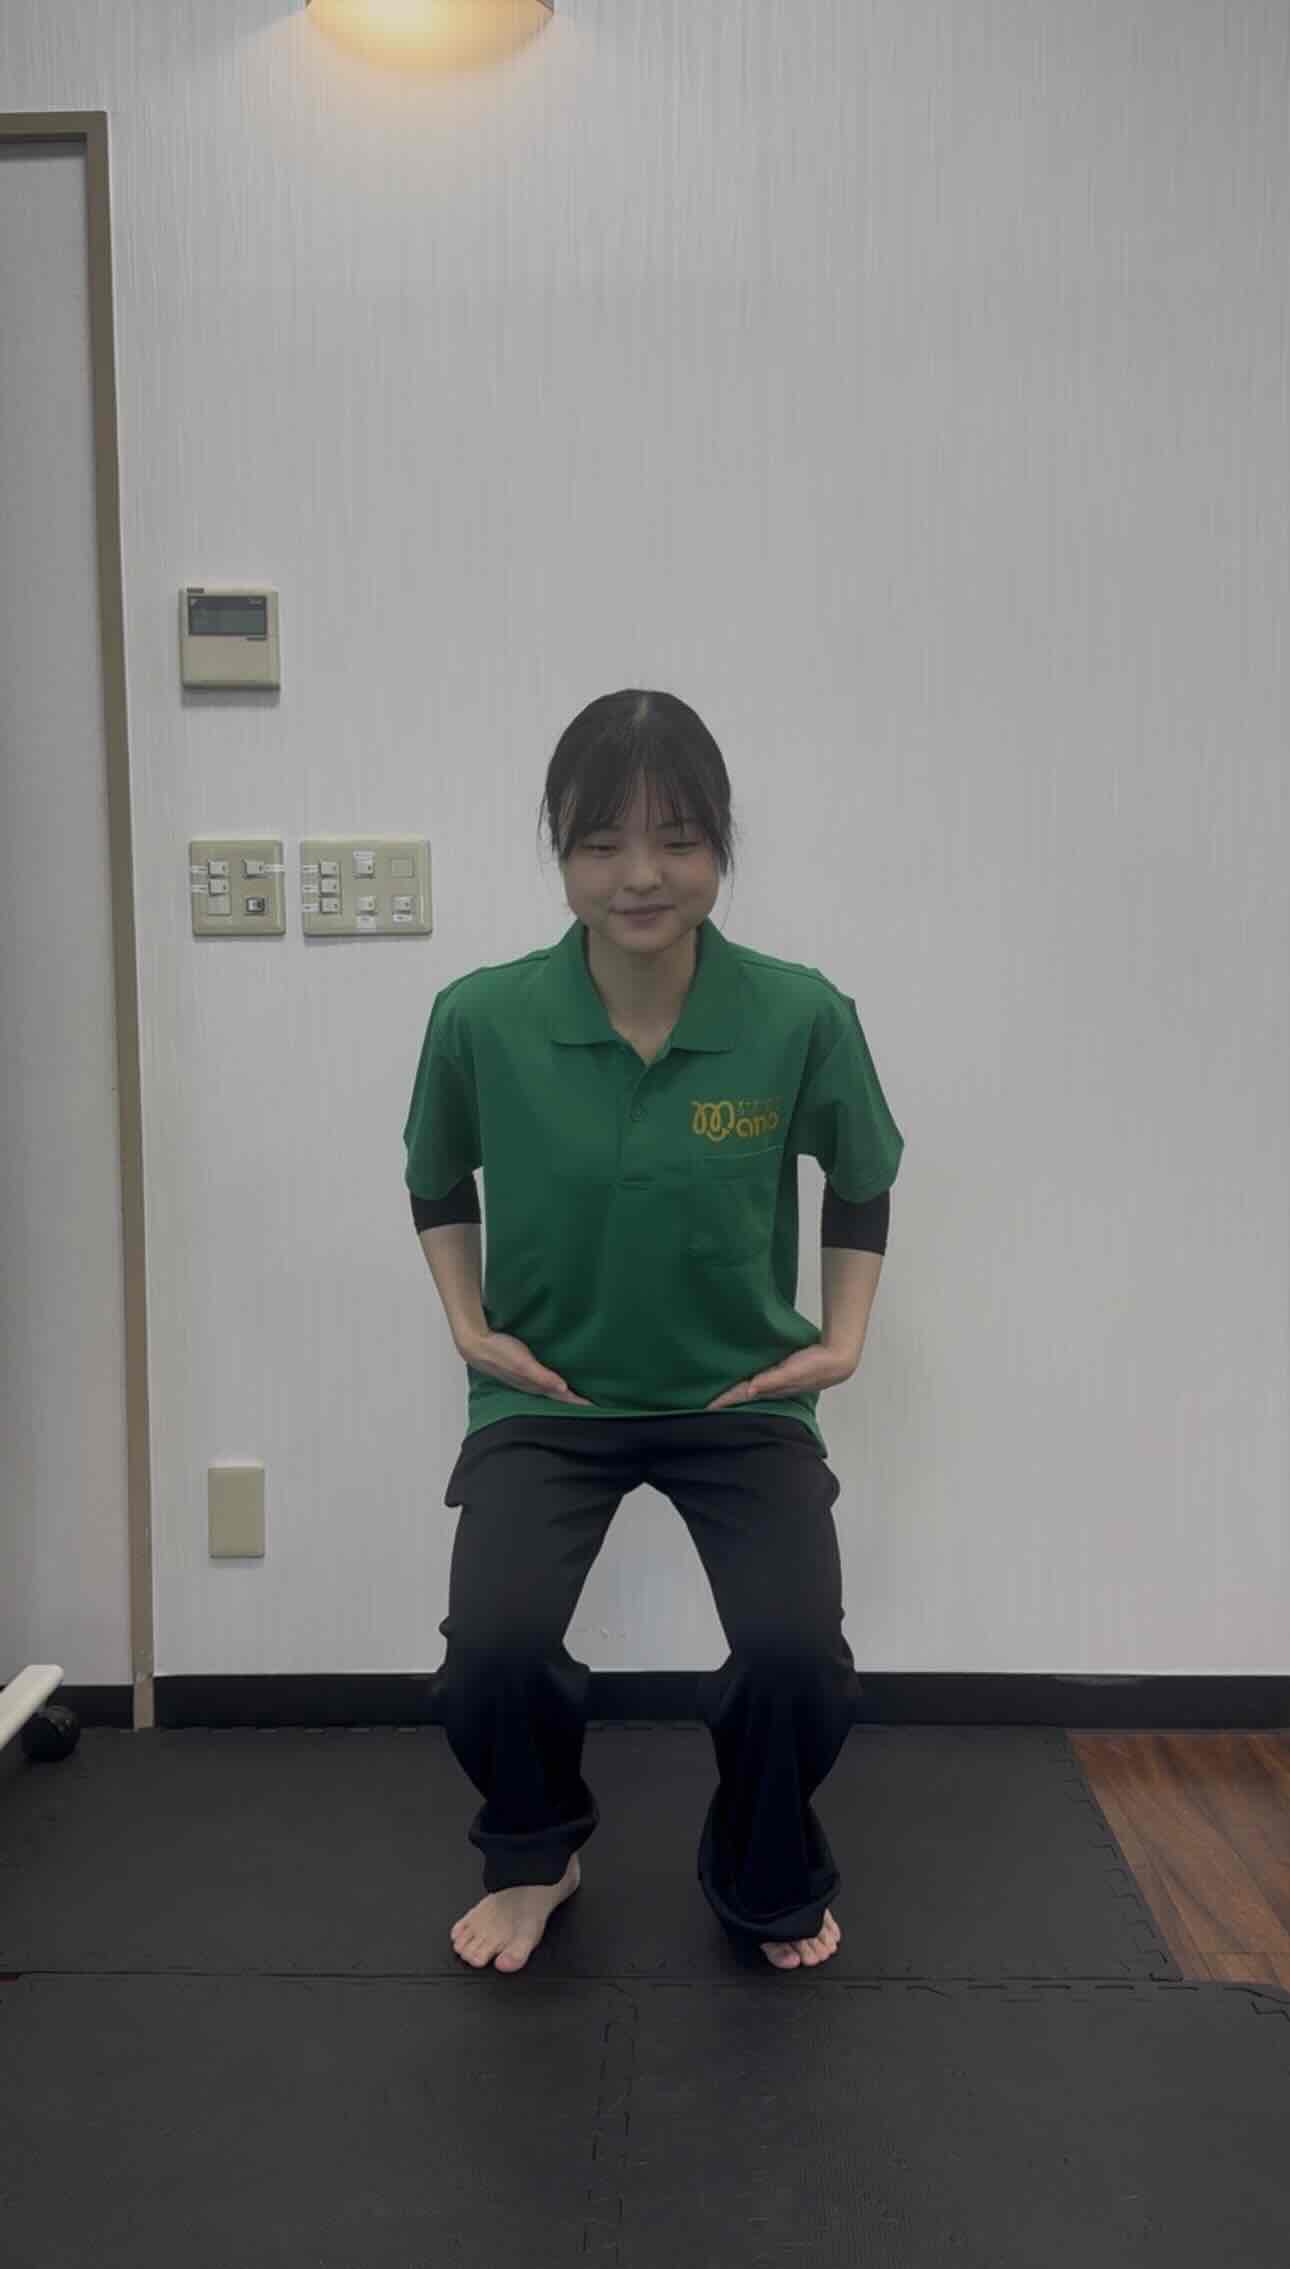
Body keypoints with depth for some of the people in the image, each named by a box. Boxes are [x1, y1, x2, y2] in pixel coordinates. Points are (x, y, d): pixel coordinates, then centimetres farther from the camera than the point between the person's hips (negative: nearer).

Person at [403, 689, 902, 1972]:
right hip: (545, 1396, 0)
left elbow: (863, 1175, 5)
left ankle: (766, 1885, 22)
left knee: (797, 1658, -18)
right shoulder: (482, 1020, -15)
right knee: (493, 1651, -20)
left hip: (744, 1397, 0)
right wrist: (469, 1326, -3)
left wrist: (844, 1337, -1)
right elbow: (438, 1182, 7)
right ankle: (535, 1855, 21)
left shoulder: (802, 1018, -16)